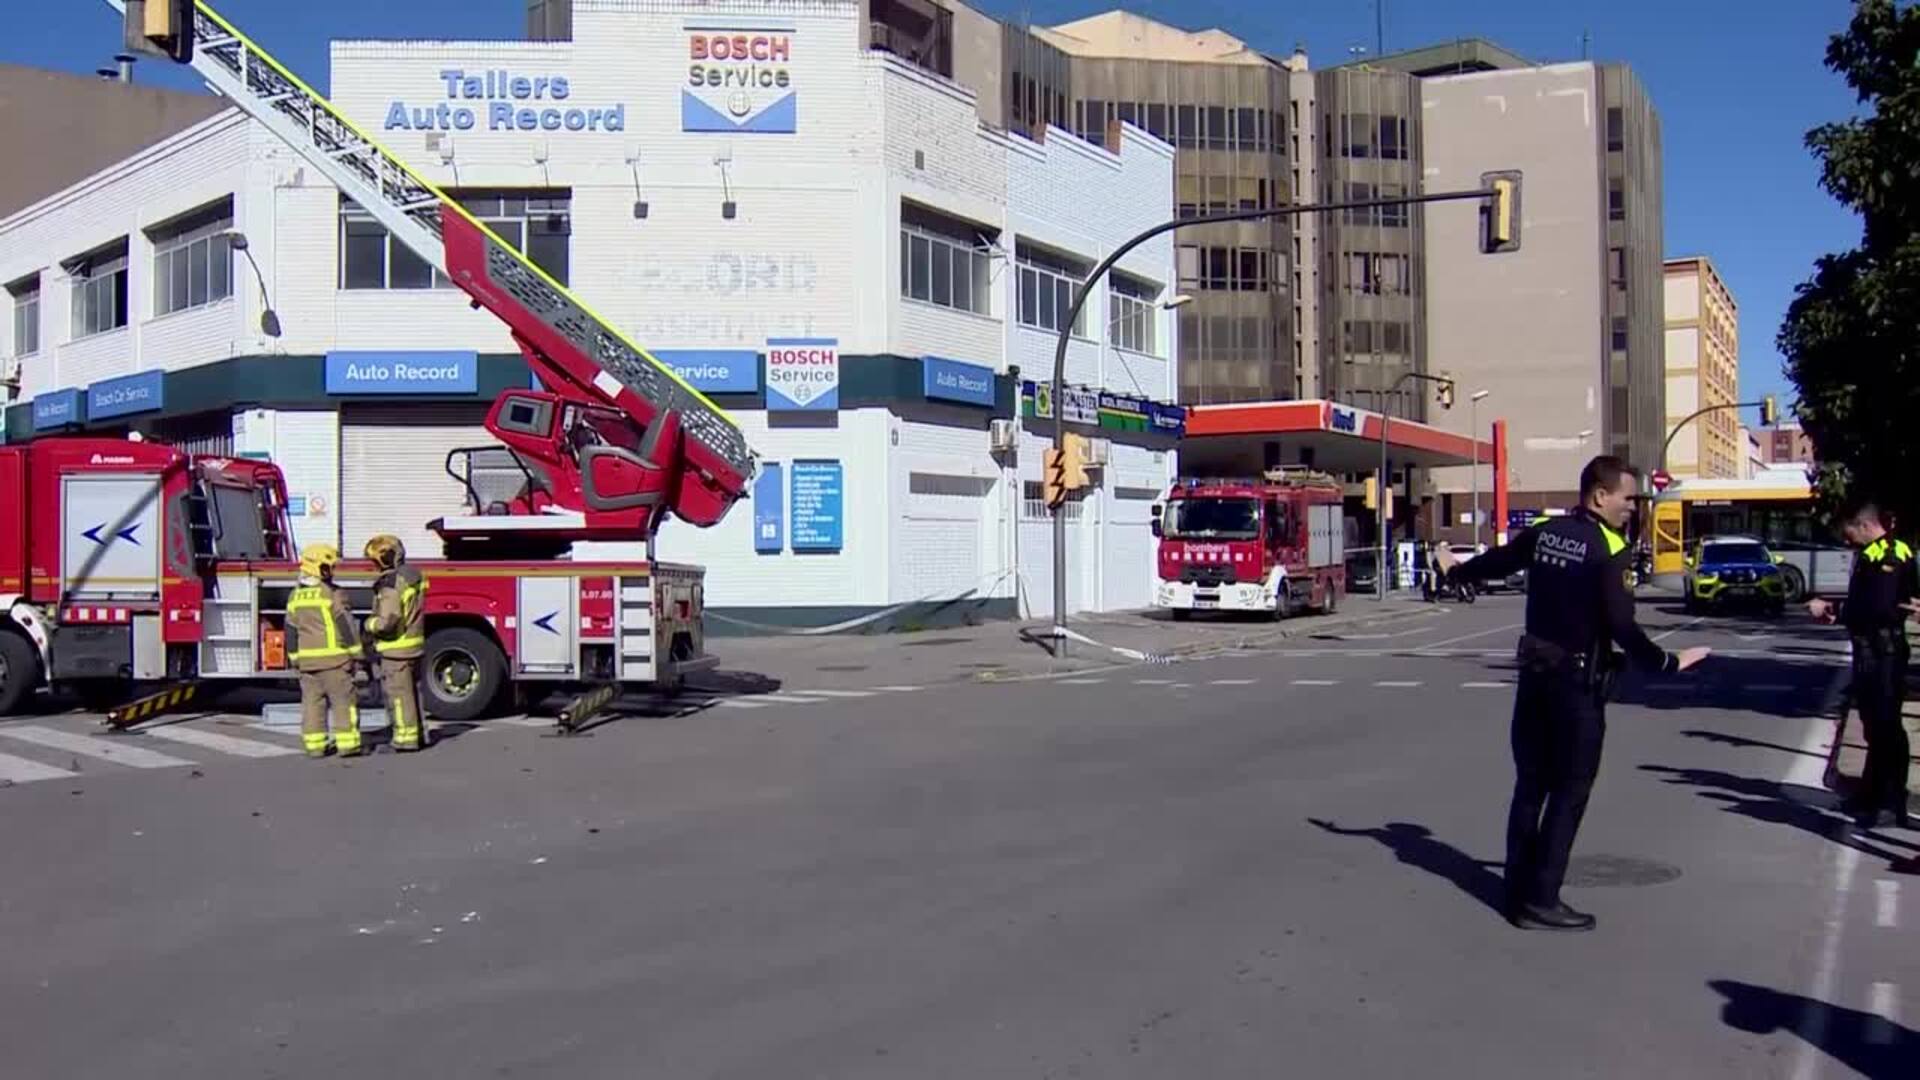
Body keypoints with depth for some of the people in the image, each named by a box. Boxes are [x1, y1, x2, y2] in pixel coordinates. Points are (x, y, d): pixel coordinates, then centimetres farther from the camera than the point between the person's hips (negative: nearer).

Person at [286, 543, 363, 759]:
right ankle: (348, 744, -1)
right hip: (334, 659, -6)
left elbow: (291, 632, 13)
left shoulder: (295, 597, 8)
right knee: (344, 701, 0)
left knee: (312, 702, 9)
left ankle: (314, 744, 10)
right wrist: (355, 655, -5)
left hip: (307, 660, 6)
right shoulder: (334, 595, -11)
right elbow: (346, 627, -12)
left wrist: (295, 660, 20)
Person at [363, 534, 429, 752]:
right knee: (413, 691, 17)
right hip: (415, 645, 9)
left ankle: (406, 738, 3)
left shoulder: (390, 583, -19)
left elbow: (387, 622, -24)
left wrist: (369, 624, -5)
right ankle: (419, 733, 24)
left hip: (396, 648, -9)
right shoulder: (414, 576, 9)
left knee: (398, 695, -1)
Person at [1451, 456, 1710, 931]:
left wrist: (1457, 571, 40)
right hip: (1578, 681, -7)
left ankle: (1519, 889, 21)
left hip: (1535, 672, 7)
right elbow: (1622, 627, -21)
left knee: (1530, 783, 14)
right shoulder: (1610, 549, -15)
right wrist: (1668, 662, -12)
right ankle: (1540, 900, 3)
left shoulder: (1544, 532, 4)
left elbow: (1496, 561, 21)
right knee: (1569, 792, 1)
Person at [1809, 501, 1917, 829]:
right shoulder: (1871, 555, 12)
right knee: (1875, 727, 18)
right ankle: (1871, 795, 29)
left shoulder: (1888, 557, -17)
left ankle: (1892, 805, 2)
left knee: (1887, 728, -4)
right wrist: (1836, 612, 5)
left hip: (1883, 654, -10)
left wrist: (1832, 610, -19)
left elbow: (1877, 610, -26)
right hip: (1870, 652, 10)